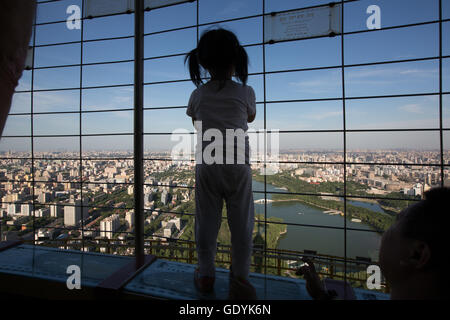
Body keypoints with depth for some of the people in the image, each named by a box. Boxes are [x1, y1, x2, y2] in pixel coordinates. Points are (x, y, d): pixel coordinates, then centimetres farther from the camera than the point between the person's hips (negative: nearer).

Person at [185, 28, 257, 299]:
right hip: (237, 166, -1)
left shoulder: (198, 94, 3)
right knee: (241, 224, 10)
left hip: (206, 167, 2)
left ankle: (206, 275, 26)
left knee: (207, 222, 12)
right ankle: (240, 279, 21)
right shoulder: (245, 92, -2)